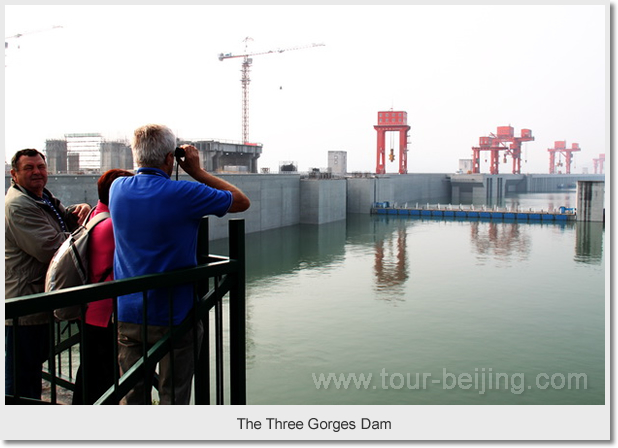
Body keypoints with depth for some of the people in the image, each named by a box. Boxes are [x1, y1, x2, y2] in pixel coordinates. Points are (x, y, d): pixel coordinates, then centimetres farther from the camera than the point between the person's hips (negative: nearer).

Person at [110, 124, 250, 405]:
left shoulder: (118, 189, -1)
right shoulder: (184, 194, -17)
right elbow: (242, 201, -4)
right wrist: (197, 171, -1)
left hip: (128, 316, 5)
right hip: (173, 318, -5)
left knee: (132, 398, 15)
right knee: (174, 398, 9)